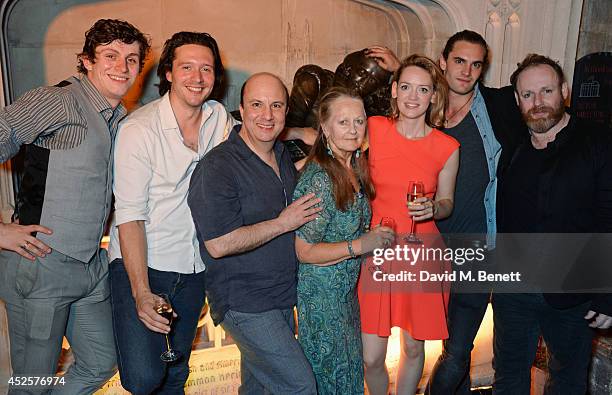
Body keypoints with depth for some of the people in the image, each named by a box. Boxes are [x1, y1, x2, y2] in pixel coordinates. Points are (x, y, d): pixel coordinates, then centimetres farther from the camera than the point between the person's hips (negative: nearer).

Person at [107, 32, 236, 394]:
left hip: (193, 269, 5)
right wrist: (141, 292, -24)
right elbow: (129, 215, -17)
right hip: (140, 264, -4)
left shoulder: (220, 118, 1)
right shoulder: (139, 129, -15)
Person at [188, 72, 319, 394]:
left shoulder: (285, 157, 8)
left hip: (282, 296, 8)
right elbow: (219, 244, -25)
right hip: (243, 302, -8)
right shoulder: (217, 166, -18)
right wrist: (283, 223, -18)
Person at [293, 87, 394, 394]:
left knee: (351, 367, 21)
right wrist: (359, 245, -27)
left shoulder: (355, 167, 2)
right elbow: (304, 251, -22)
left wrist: (376, 236, 1)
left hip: (347, 288, 8)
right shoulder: (319, 178, -25)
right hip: (321, 294, -8)